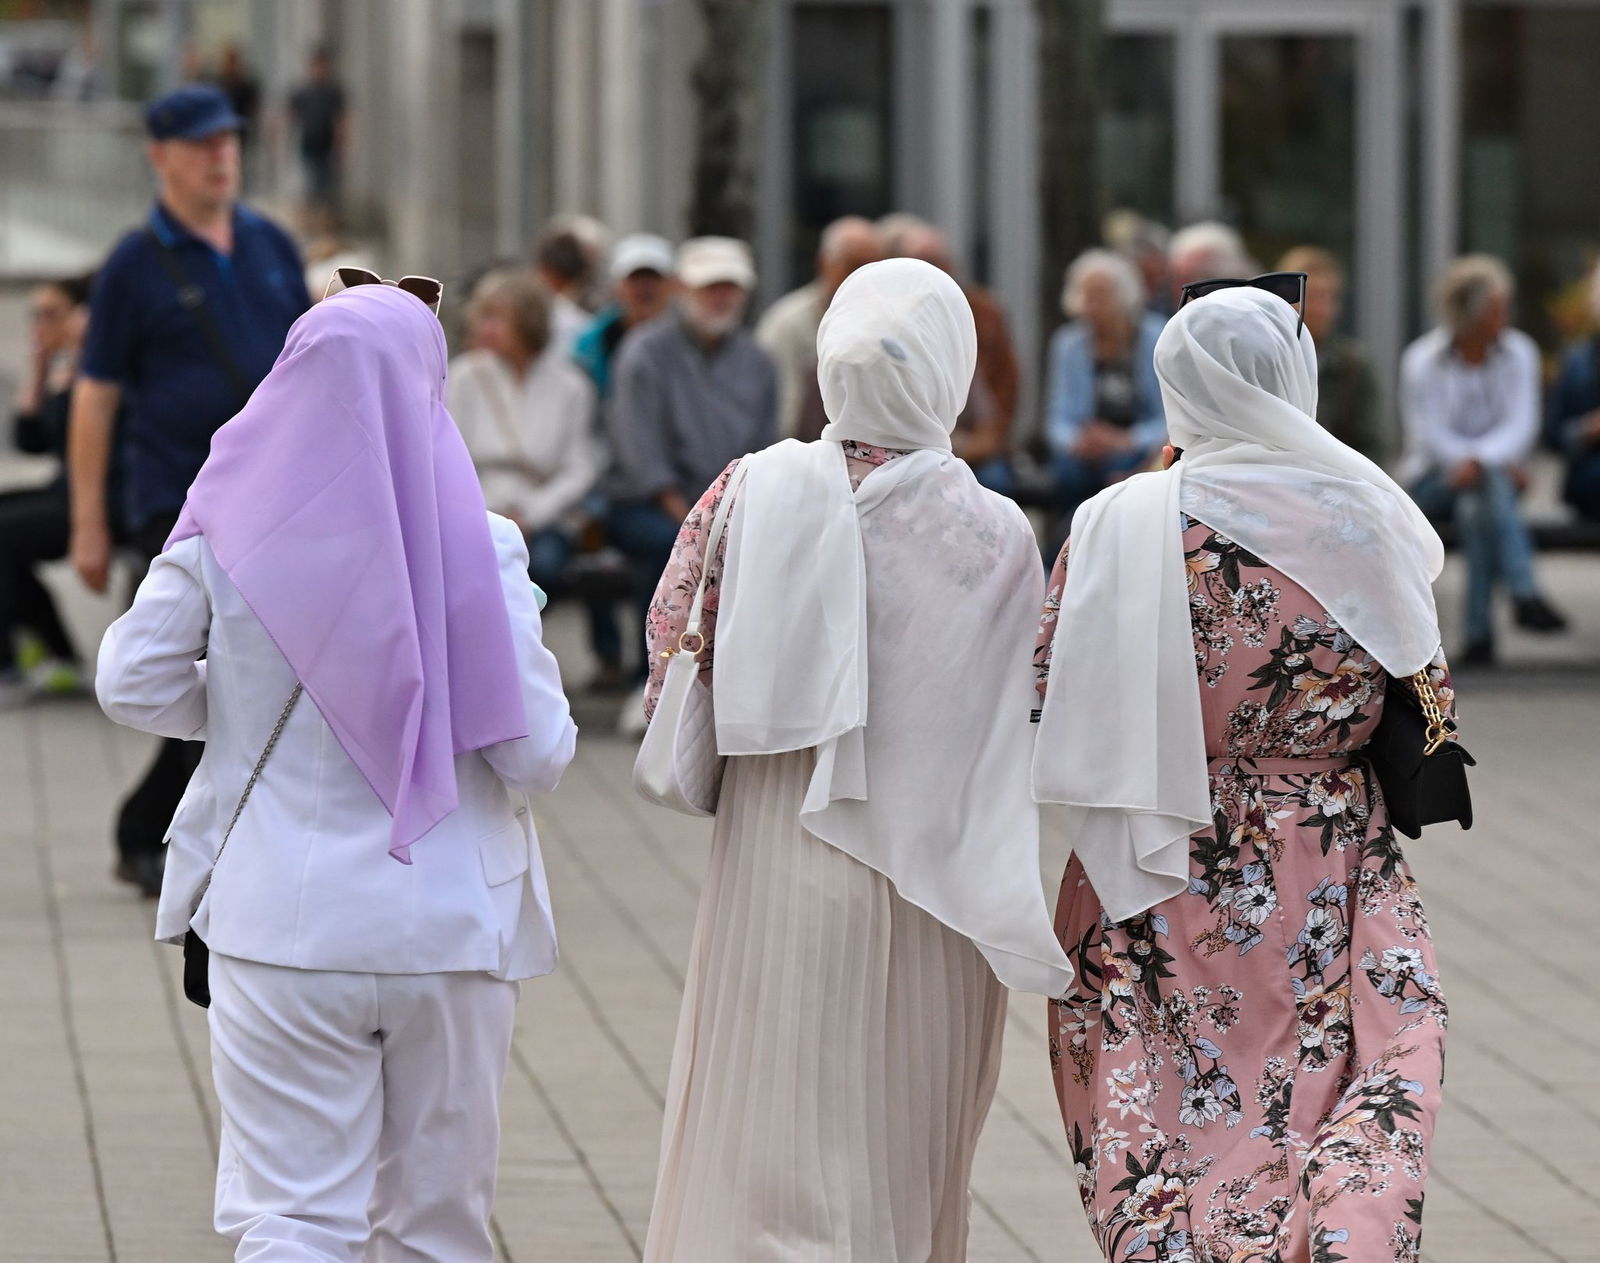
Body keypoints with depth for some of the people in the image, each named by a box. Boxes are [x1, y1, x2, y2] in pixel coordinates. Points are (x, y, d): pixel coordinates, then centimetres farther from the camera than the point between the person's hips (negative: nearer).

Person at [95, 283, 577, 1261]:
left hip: (284, 925, 0)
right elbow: (537, 755, -9)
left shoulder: (230, 534, -7)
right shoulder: (478, 545, -11)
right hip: (451, 929, 0)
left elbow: (134, 686, 3)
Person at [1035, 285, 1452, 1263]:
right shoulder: (1367, 528, -6)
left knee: (1160, 1142, 11)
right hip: (1328, 898, 0)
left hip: (1160, 892, 0)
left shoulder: (1121, 527, -10)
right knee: (1366, 1140, 6)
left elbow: (1051, 714, -5)